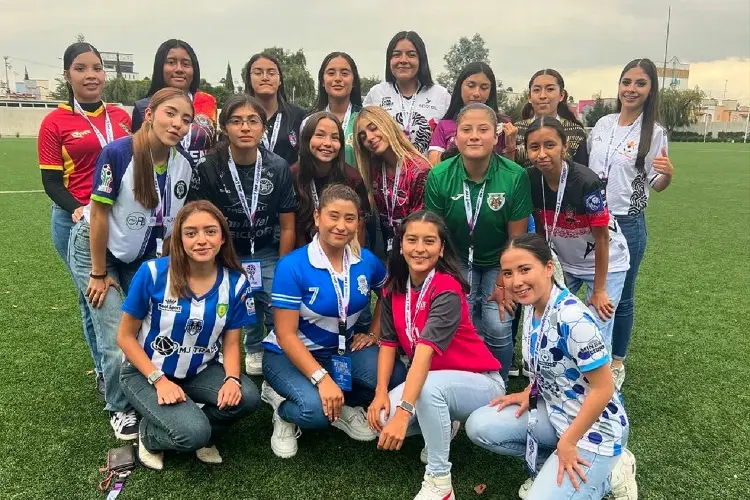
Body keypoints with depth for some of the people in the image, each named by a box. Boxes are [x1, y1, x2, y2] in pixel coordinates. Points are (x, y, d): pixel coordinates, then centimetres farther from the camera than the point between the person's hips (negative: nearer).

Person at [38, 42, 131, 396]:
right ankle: (105, 372, 25)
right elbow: (51, 181, -3)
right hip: (77, 222, -2)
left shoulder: (122, 116, 8)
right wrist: (79, 210, -20)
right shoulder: (55, 122, -2)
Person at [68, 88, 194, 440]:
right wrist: (99, 274, -14)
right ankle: (120, 410, 18)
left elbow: (174, 218, 0)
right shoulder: (117, 153, -26)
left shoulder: (184, 163, -12)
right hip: (95, 250, -4)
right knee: (117, 340, -7)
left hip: (143, 257, 4)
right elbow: (99, 214, -20)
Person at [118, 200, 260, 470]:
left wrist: (232, 379, -22)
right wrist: (160, 380, -20)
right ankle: (149, 434, 9)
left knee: (247, 397, -25)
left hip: (200, 371, 4)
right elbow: (125, 337, -10)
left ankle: (203, 436, 7)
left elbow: (231, 342, -2)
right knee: (192, 432, -27)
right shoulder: (153, 272, -20)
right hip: (145, 372, -3)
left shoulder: (236, 282, -11)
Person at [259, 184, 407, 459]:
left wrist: (374, 333, 4)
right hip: (289, 354, -5)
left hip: (342, 350, 5)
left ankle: (344, 406, 7)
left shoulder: (366, 261, -6)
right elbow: (286, 335, -22)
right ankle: (283, 407, 3)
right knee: (315, 411, -32)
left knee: (397, 378, -19)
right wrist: (322, 379, -31)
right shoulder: (292, 266, -21)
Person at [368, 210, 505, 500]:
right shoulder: (394, 287, -4)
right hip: (429, 380, 6)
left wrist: (404, 412, -45)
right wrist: (381, 393, -19)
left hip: (480, 383, -6)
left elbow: (426, 348, -37)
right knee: (381, 420, -17)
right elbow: (388, 342, -4)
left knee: (428, 386, -37)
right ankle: (443, 426, 13)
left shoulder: (447, 289, -25)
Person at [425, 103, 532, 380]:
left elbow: (517, 238, -12)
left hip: (499, 262, -1)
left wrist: (503, 284, -8)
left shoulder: (516, 176, -22)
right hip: (457, 261, 1)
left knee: (498, 329, -10)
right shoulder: (438, 177, -19)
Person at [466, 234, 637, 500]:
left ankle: (608, 473, 7)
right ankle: (551, 464, 10)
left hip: (594, 427, -8)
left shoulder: (573, 319, -30)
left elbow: (603, 389, -24)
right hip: (555, 412, 8)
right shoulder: (531, 305, -3)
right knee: (479, 426, -4)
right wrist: (528, 393, 1)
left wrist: (567, 442, -17)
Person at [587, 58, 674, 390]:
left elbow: (657, 186, -5)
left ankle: (617, 361, 27)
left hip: (628, 224, -4)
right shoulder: (603, 124, 4)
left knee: (620, 296, 9)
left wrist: (668, 175, -25)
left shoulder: (654, 132, -8)